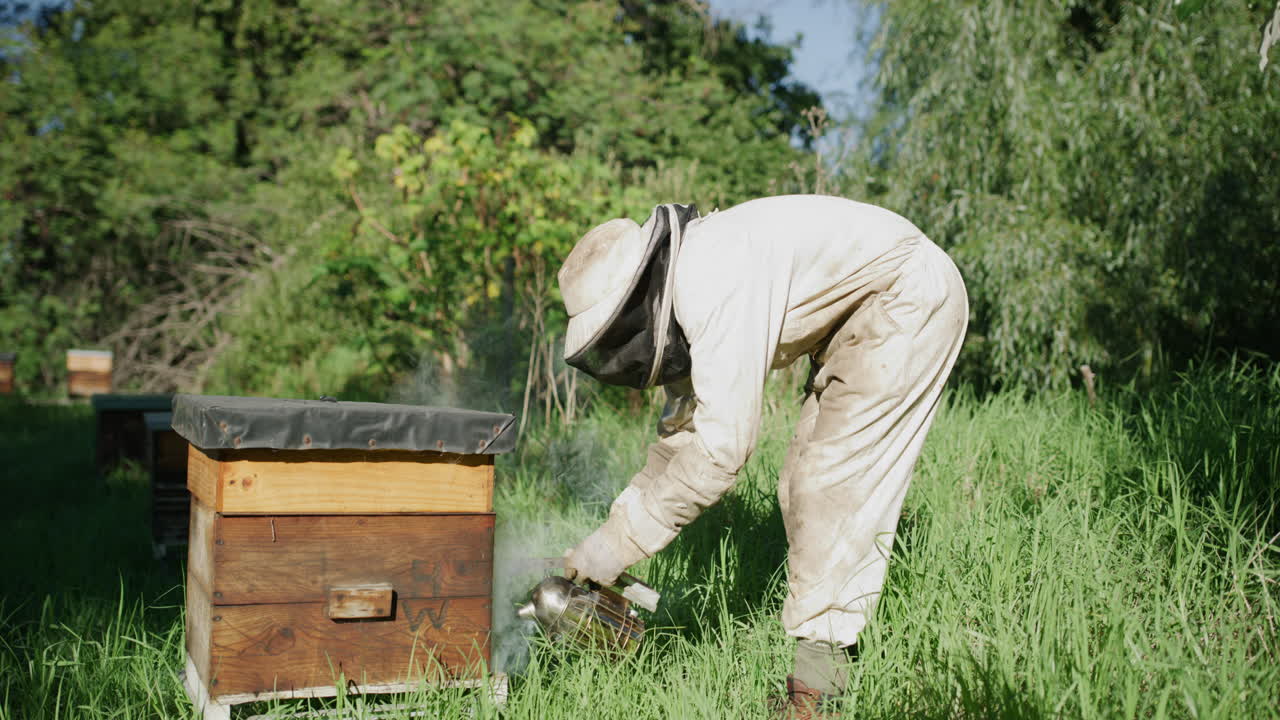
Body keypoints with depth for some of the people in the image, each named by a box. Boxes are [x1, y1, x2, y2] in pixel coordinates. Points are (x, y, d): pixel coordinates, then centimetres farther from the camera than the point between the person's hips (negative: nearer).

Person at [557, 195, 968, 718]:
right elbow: (682, 429, 11)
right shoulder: (679, 295, 1)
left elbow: (723, 445, -32)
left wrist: (621, 542, -24)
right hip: (855, 319, 10)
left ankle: (818, 675, -7)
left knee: (833, 484, -13)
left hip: (910, 297, -10)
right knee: (806, 486, 9)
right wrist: (618, 528, 6)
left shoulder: (714, 285, -30)